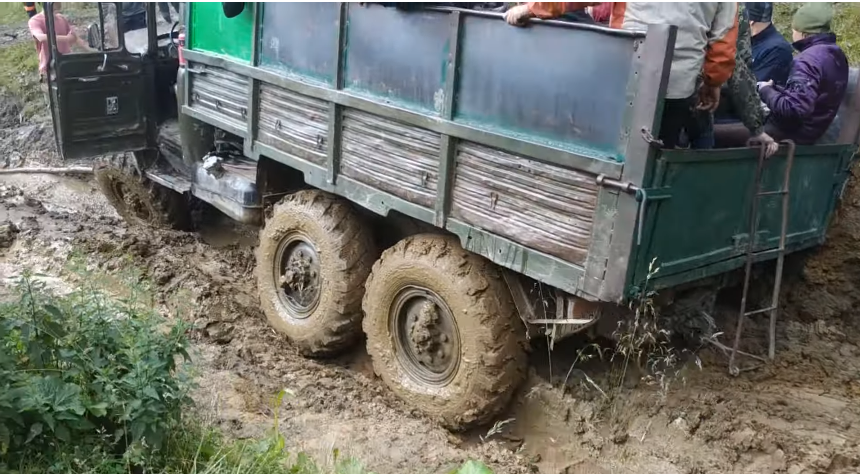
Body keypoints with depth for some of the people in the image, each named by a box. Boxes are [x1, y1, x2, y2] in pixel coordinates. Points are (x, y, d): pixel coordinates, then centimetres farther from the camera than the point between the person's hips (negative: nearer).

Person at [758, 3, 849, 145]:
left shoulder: (808, 60, -23)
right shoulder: (836, 53, 8)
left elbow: (793, 109, -31)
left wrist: (766, 91, -16)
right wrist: (773, 88, 9)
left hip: (793, 133, -10)